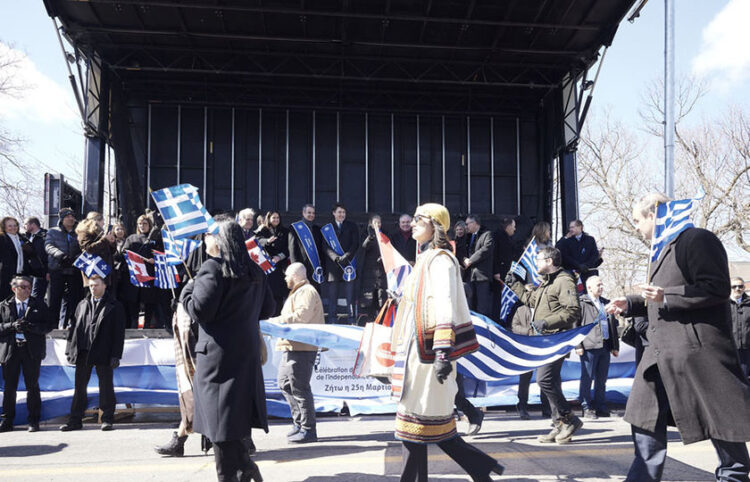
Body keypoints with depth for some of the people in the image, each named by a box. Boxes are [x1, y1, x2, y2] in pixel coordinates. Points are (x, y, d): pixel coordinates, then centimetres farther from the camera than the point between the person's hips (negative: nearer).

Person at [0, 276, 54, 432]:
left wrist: (30, 327, -13)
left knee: (32, 386, 2)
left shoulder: (39, 305, 7)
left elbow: (49, 325, 0)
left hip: (32, 350, -1)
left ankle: (33, 421, 9)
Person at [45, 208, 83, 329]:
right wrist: (60, 255, -24)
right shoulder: (53, 232, 10)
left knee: (71, 298, -1)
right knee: (55, 297, -1)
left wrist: (78, 257, -16)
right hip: (57, 269, -1)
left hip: (74, 271, 1)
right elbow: (48, 246, -5)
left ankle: (64, 324, 6)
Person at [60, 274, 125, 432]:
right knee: (80, 386, 9)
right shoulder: (83, 304, 14)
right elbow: (74, 326, 12)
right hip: (83, 353, 4)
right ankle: (75, 420, 17)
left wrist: (115, 355, -10)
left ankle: (107, 420, 10)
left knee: (106, 387, 3)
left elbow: (119, 333, -3)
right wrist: (70, 349, 4)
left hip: (103, 354, -4)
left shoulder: (114, 306, 1)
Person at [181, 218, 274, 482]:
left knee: (220, 417, 1)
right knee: (237, 411, 17)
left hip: (218, 354, -7)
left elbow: (199, 310, -16)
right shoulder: (254, 271, 10)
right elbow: (267, 310, 17)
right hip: (248, 351, 7)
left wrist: (187, 290, 1)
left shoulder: (212, 268, -12)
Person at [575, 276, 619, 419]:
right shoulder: (581, 303, -2)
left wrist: (615, 346, 17)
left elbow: (613, 325, 22)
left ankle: (600, 407, 19)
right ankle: (587, 408, 6)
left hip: (605, 346, 6)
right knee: (587, 378, -1)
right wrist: (578, 345, -14)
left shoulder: (606, 303, 20)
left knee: (602, 379, 10)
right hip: (589, 347, -6)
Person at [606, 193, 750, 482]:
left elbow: (717, 289, -18)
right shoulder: (663, 250, 20)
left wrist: (667, 296, -23)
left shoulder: (696, 239, -10)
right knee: (645, 420, 10)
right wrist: (629, 305, 15)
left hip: (697, 349, -10)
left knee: (721, 420, 2)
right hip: (661, 353, 10)